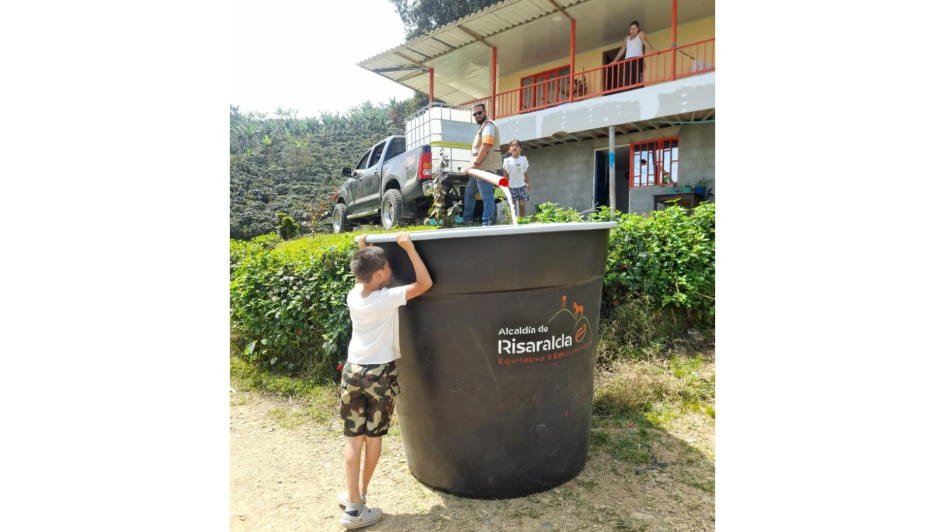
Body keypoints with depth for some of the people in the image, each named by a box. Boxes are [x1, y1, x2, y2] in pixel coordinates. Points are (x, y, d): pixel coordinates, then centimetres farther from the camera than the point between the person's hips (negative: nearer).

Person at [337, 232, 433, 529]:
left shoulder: (353, 295, 0)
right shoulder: (387, 299, -18)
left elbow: (362, 278, 23)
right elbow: (425, 283, -18)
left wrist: (362, 249, 23)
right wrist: (409, 248, -17)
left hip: (353, 370, 5)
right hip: (379, 373, -5)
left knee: (353, 438, 9)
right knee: (373, 436, 12)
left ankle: (353, 503, 15)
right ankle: (360, 496, 25)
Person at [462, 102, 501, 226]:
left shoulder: (488, 125, -8)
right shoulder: (481, 127, 24)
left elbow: (486, 146, -20)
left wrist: (475, 163, -20)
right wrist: (472, 164, 17)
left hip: (485, 167, -11)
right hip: (478, 167, 11)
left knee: (487, 196, -11)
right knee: (469, 193, 18)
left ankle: (488, 223, -12)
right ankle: (467, 220, 27)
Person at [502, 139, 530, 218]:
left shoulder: (523, 159, 3)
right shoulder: (507, 161, -5)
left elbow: (525, 172, 10)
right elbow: (505, 174, -1)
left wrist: (528, 183, 12)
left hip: (522, 185, 2)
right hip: (511, 187, -2)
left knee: (522, 204, 2)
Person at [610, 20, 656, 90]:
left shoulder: (641, 34, 12)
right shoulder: (627, 38, 28)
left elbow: (645, 42, -5)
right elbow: (622, 49, 29)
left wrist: (653, 50, -23)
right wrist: (614, 61, 24)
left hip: (637, 59, -5)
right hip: (628, 60, 5)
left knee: (638, 79, -20)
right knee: (627, 81, -10)